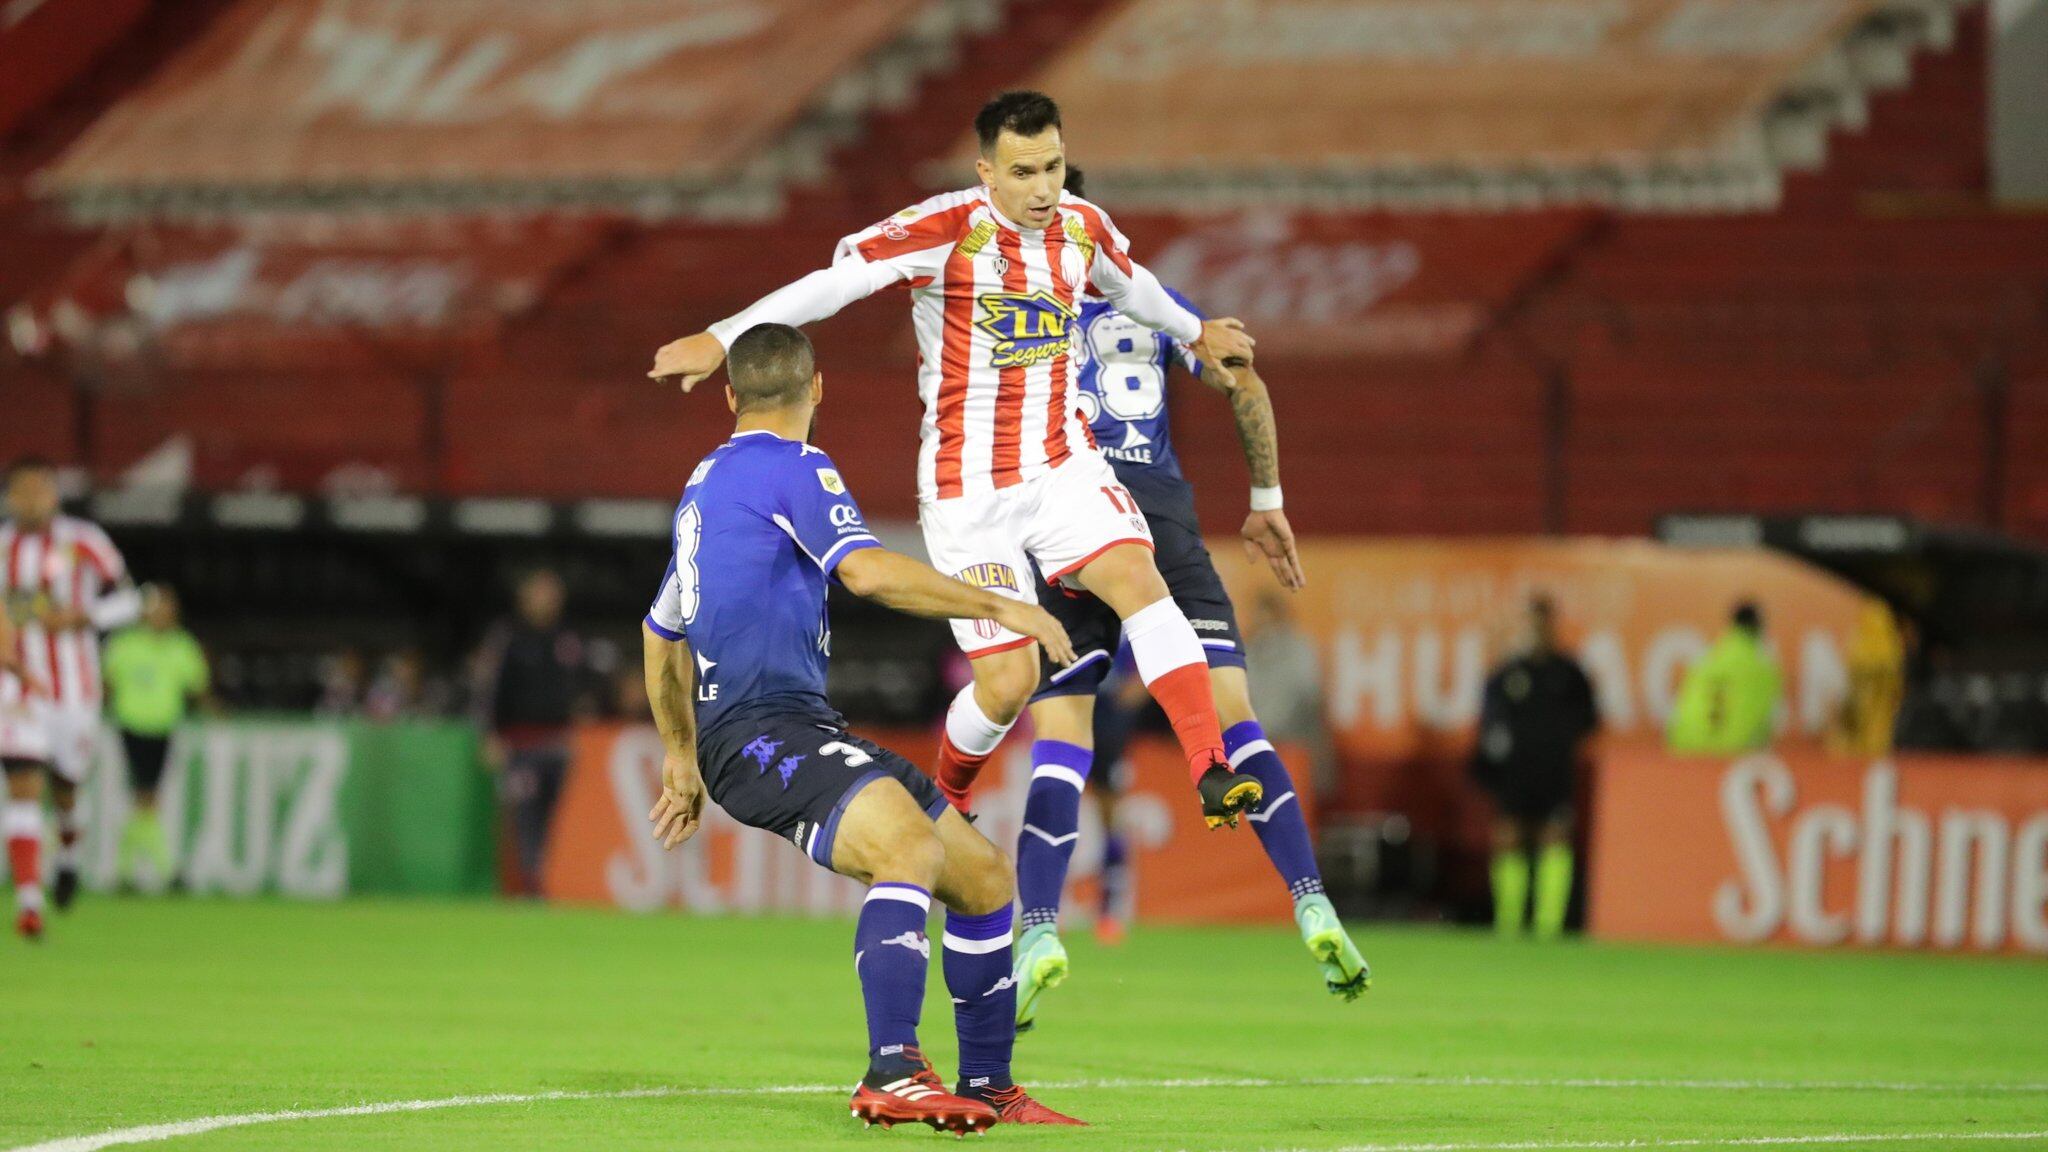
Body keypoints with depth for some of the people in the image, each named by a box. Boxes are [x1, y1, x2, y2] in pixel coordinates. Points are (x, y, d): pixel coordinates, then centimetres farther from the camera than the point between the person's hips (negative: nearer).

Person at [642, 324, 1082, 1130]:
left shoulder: (707, 482, 26)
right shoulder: (793, 468, -4)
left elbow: (661, 637, 37)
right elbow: (868, 572, -21)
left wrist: (681, 758, 47)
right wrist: (998, 606, -14)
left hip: (807, 729, 10)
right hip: (761, 731, -10)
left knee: (983, 875, 10)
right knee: (911, 846, -35)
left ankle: (987, 1087, 19)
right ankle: (892, 1074, -48)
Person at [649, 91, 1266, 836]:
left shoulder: (1084, 228, 2)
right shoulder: (948, 229, -16)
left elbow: (1130, 284, 25)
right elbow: (837, 280, -21)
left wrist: (1193, 332, 43)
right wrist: (724, 337, -28)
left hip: (1063, 465, 4)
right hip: (967, 489, -4)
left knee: (1141, 581, -22)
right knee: (1007, 683, -6)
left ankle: (1213, 774, -25)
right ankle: (948, 799, 26)